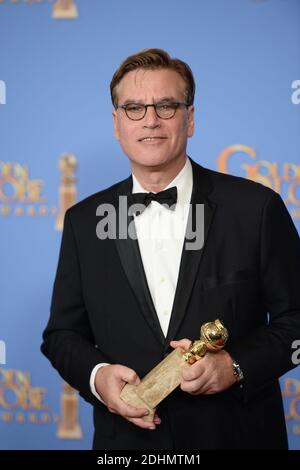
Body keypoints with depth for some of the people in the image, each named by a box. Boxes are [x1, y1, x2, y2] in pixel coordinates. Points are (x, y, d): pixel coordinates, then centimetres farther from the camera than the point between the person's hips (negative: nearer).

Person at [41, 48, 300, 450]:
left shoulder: (256, 207, -7)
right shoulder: (84, 221, 1)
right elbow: (63, 333, 7)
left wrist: (237, 365, -18)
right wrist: (95, 375, -13)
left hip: (239, 434, -1)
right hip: (128, 437, 2)